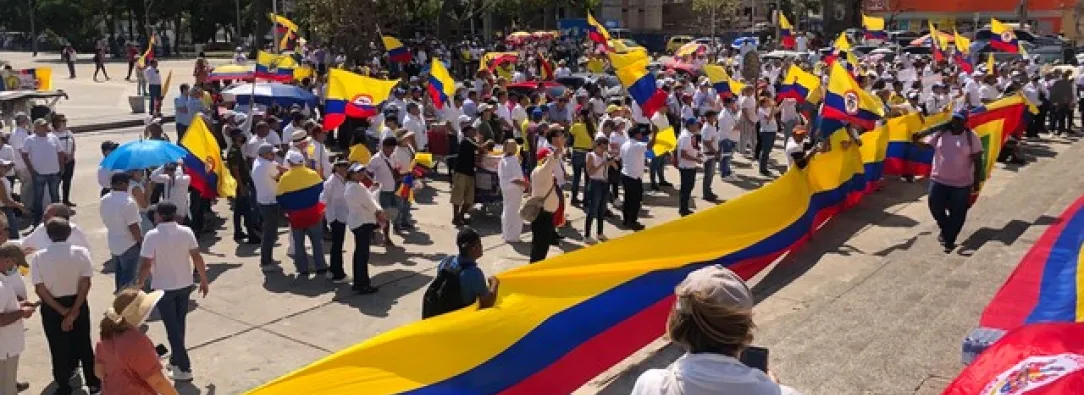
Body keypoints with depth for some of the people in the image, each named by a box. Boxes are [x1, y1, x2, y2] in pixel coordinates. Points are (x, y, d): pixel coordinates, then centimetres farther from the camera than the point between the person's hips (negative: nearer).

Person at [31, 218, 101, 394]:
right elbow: (85, 284, -16)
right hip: (78, 304, 1)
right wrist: (73, 311, -12)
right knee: (83, 344, 17)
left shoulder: (38, 257, -12)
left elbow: (40, 289, -14)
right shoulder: (81, 252, -12)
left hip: (51, 308, 0)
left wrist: (62, 311, -10)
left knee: (58, 348, 14)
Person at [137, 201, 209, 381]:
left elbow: (146, 265, -17)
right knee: (179, 324, 20)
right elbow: (197, 258, -5)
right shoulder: (186, 232, -7)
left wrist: (140, 283, -1)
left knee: (172, 327, 3)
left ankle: (184, 368, 3)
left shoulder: (152, 236, -17)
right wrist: (204, 280, 5)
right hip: (184, 285, 4)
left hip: (163, 288, -4)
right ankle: (175, 360, 34)